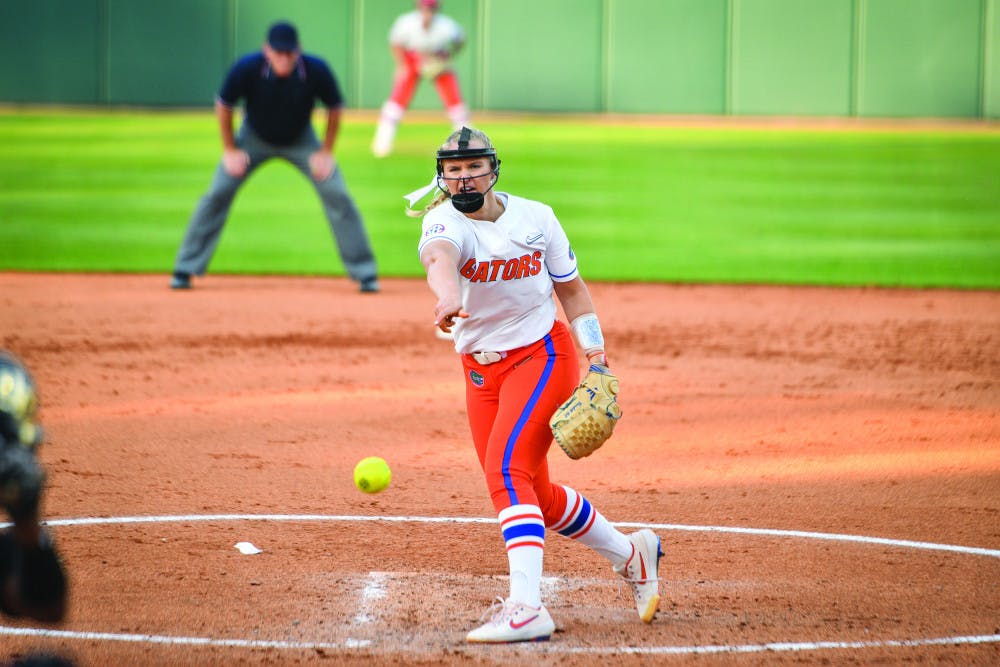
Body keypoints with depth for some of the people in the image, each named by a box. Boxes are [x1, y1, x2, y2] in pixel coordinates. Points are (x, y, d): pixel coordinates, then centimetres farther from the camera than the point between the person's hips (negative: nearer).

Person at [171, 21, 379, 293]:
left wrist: (325, 152, -11)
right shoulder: (247, 69, -30)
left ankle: (365, 274, -1)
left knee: (338, 196, -11)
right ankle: (185, 271, 0)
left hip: (301, 141, 0)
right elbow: (224, 106, -11)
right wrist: (230, 150, -9)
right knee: (217, 194, -11)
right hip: (255, 138, 0)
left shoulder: (316, 71, -29)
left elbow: (334, 108, -9)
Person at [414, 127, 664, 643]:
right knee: (535, 495, 11)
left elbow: (571, 287, 10)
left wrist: (595, 353, -3)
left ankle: (526, 608, -35)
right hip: (481, 370, 3)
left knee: (506, 468, -25)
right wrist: (448, 294, -58)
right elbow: (440, 257, -35)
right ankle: (630, 555, 35)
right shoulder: (444, 221, -9)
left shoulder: (535, 217, -2)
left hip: (542, 355, -3)